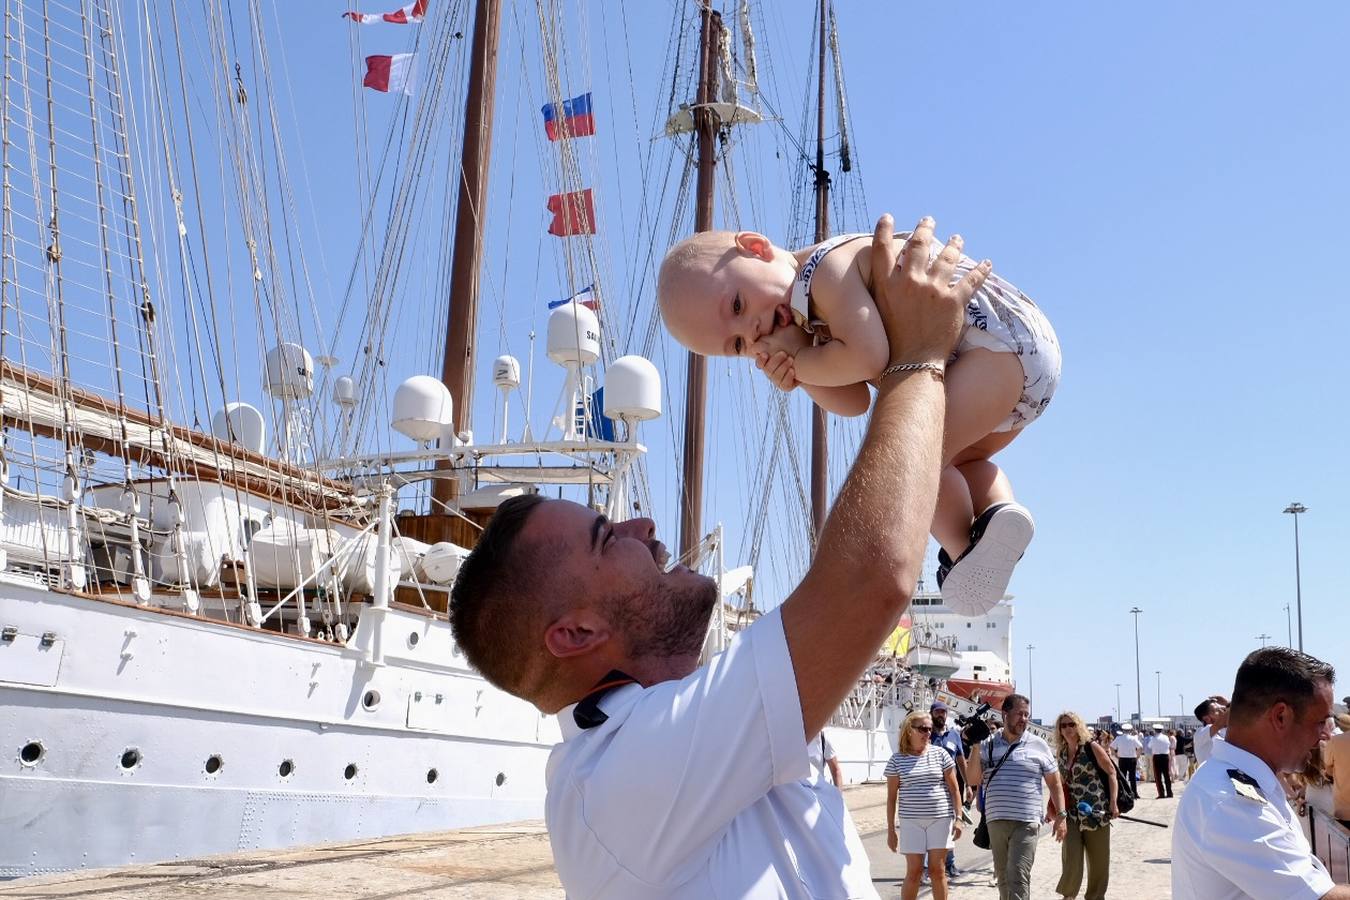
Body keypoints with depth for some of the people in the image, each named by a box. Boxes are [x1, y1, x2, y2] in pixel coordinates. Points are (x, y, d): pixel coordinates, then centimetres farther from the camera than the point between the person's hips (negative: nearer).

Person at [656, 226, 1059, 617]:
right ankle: (999, 509, 4)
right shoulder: (816, 324, 16)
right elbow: (855, 401, 10)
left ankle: (966, 549, -4)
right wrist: (799, 373, -7)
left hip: (1001, 341, -11)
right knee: (957, 458, 29)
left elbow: (869, 359, -26)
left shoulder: (828, 267, -15)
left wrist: (799, 361, -9)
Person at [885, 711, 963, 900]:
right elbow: (891, 798, 4)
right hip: (911, 822, -1)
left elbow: (954, 789, 5)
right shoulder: (897, 760, 0)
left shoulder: (940, 754, 2)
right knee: (914, 872, 0)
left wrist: (958, 818, -3)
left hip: (941, 820, 1)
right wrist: (890, 830, 2)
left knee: (937, 870, 4)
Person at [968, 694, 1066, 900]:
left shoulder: (1038, 746, 5)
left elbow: (1054, 783, 9)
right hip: (996, 821, 3)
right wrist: (975, 747, -6)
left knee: (1018, 878, -12)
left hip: (1026, 823, -3)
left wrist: (1061, 816, 2)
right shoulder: (988, 745, 8)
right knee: (1003, 878, 12)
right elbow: (973, 780, 2)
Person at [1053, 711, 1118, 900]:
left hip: (1096, 812, -3)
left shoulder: (1091, 747, -3)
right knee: (1071, 862, -6)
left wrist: (1113, 803, -14)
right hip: (1072, 813, 3)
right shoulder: (1061, 754, 10)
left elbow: (1111, 773, -5)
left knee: (1099, 862, 6)